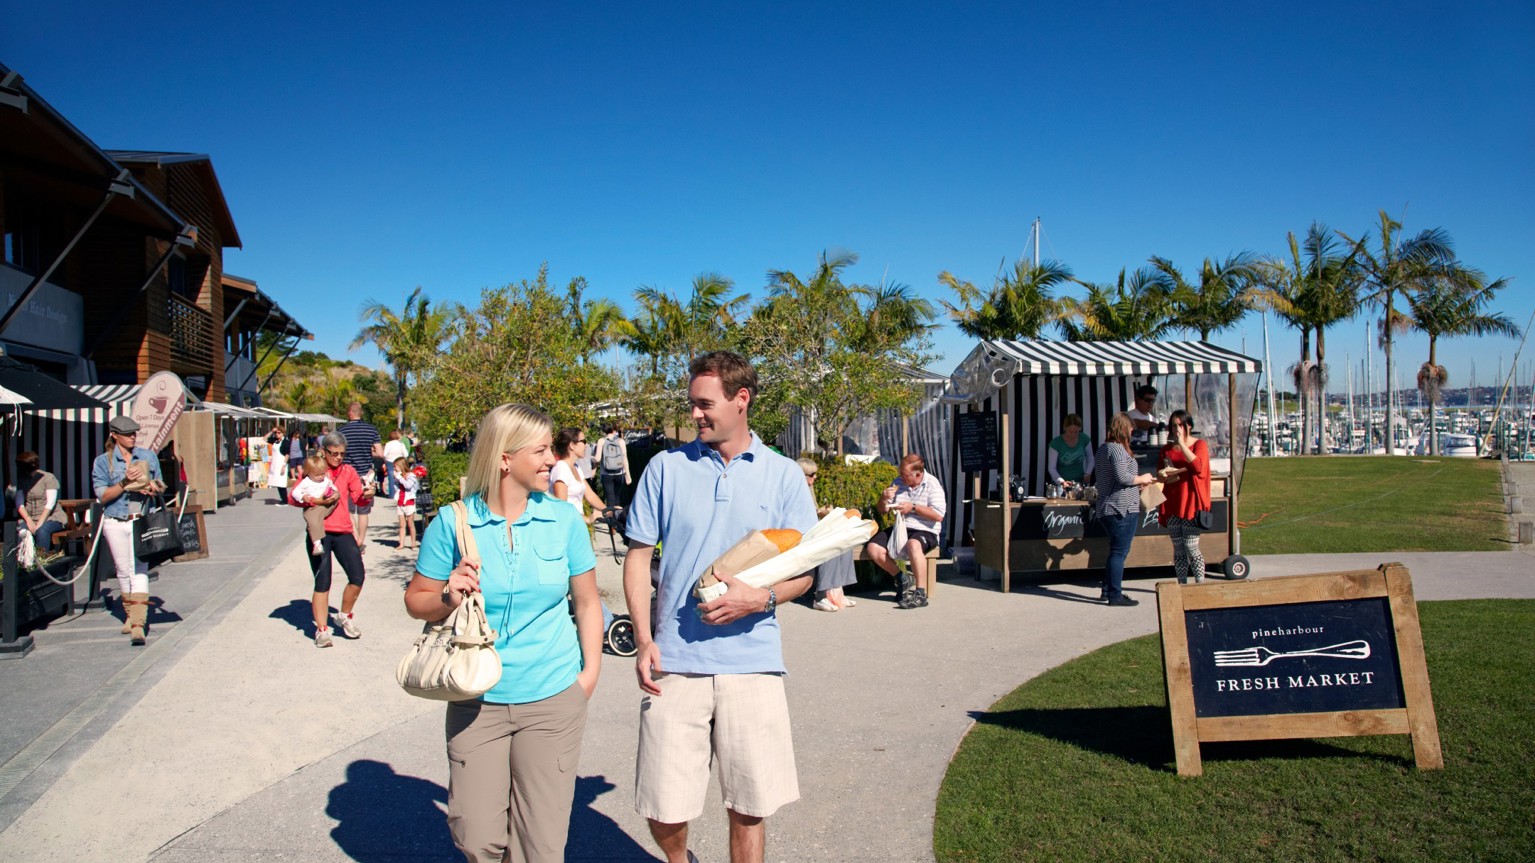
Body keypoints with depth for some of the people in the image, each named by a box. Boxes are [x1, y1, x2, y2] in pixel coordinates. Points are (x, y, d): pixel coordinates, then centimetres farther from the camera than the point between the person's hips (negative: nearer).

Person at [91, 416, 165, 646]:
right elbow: (103, 495, -5)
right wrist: (125, 483, -19)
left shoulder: (148, 457, 8)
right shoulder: (103, 461, 1)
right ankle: (130, 614, 28)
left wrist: (152, 487, -8)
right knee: (123, 571, 9)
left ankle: (138, 625, -15)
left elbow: (160, 485, 15)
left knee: (140, 570, -9)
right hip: (115, 523, 0)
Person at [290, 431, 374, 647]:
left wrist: (367, 496, -19)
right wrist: (317, 501, -19)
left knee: (358, 576, -7)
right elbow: (293, 497, -5)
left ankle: (345, 616, 17)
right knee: (322, 582, 0)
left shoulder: (348, 471, 10)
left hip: (343, 532, 2)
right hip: (319, 532, -2)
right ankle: (321, 629, 10)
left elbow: (359, 501, 3)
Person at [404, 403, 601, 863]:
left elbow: (587, 601, 7)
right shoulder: (453, 524, -5)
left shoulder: (564, 520, -1)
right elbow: (415, 600, 4)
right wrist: (448, 598, -17)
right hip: (476, 703, 0)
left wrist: (590, 673, 0)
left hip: (553, 701, 1)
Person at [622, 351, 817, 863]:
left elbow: (803, 570, 6)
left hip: (752, 664, 0)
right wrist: (643, 640, -4)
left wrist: (760, 598, -14)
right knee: (663, 811, 6)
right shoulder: (665, 468, 5)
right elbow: (638, 557, 8)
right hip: (674, 662, 1)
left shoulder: (784, 476, 4)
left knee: (750, 807, 8)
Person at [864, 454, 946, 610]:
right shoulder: (898, 483, 8)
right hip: (900, 528, 6)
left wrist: (913, 508, -18)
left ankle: (921, 594, -29)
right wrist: (884, 499, -8)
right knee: (873, 548, -16)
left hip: (925, 531, -6)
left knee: (913, 545, -40)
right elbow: (882, 510, 15)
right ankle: (902, 579, 5)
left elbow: (939, 516, -18)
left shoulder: (932, 484, -7)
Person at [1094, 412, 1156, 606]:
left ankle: (1107, 590, 23)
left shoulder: (1103, 448, 16)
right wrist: (1142, 479, -5)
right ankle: (1115, 595, -3)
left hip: (1106, 508, 10)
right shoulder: (1117, 448, -14)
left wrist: (1137, 482, 24)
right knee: (1119, 552, -5)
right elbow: (1122, 477, -22)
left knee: (1116, 551, 18)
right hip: (1123, 509, -10)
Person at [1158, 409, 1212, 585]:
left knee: (1191, 546, -9)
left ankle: (1200, 584, -1)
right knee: (1178, 548, 6)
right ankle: (1182, 585, 12)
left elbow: (1198, 467, -18)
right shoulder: (1167, 449, 13)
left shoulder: (1199, 445, 1)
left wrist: (1182, 443, -17)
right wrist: (1184, 471, -9)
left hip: (1191, 503, -4)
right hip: (1172, 504, 4)